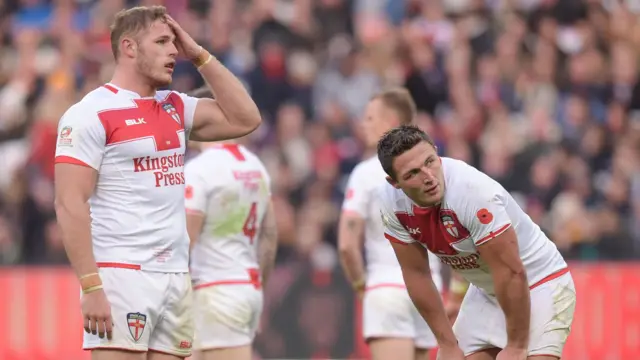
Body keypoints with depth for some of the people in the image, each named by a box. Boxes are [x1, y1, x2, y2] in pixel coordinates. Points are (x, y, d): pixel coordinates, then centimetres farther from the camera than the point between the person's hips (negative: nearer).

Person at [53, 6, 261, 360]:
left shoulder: (175, 108, 16)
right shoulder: (92, 113, -7)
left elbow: (245, 118, 14)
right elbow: (70, 204, -13)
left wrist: (200, 56, 10)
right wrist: (91, 287, -20)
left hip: (176, 278, 7)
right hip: (121, 277, -7)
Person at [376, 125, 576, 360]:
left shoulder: (473, 191, -34)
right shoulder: (391, 201, -15)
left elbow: (512, 273, -28)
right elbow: (416, 273, -3)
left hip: (541, 283, -6)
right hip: (485, 292, 6)